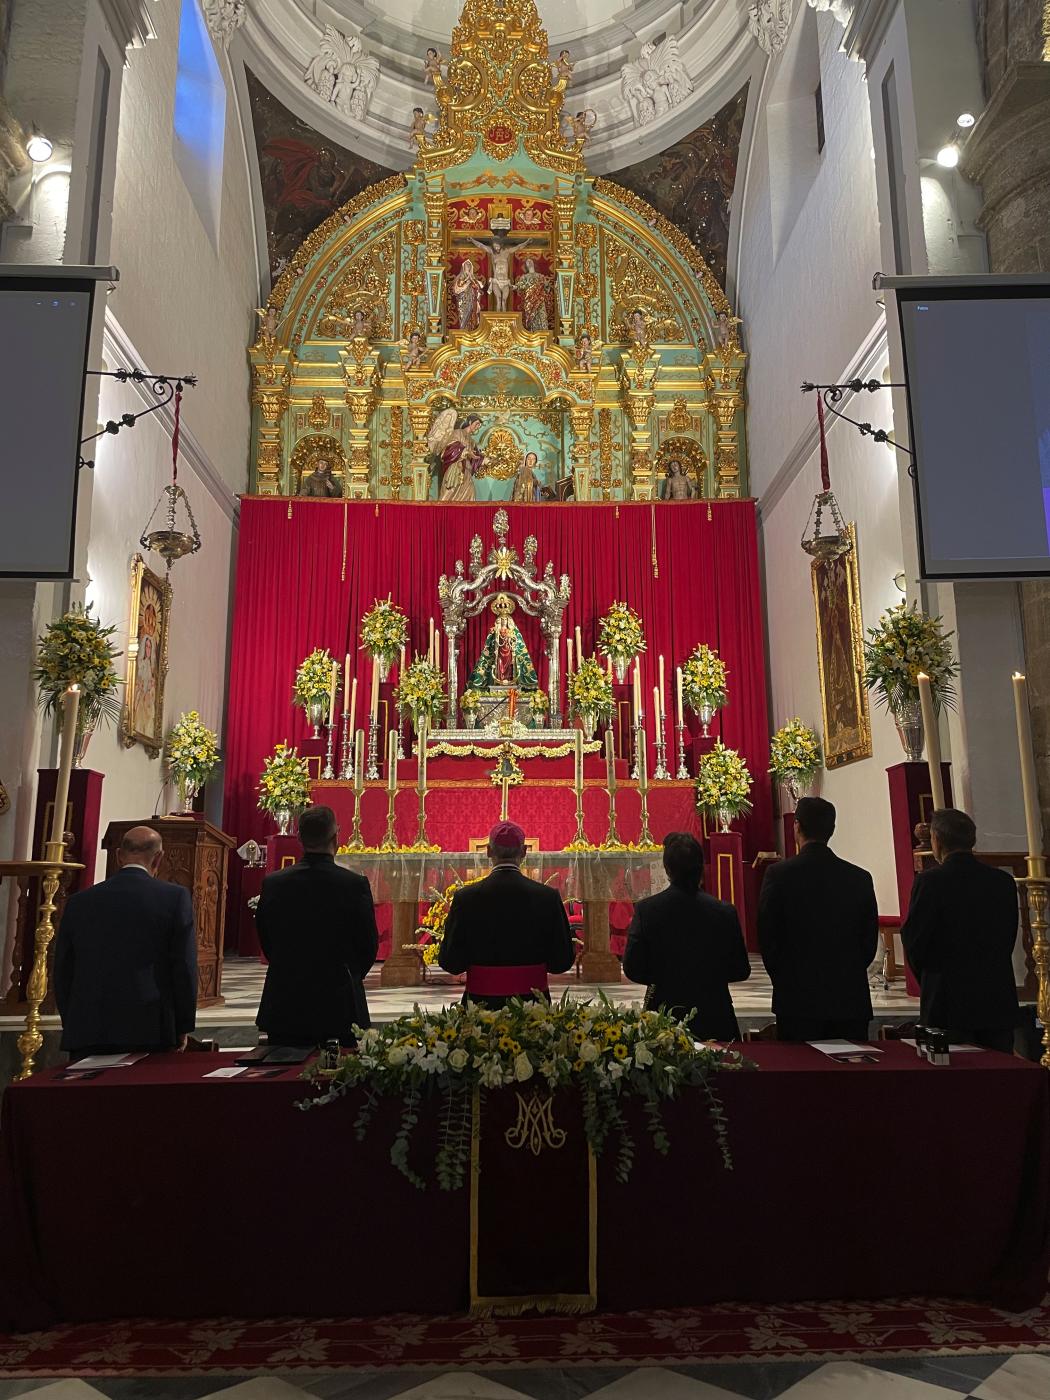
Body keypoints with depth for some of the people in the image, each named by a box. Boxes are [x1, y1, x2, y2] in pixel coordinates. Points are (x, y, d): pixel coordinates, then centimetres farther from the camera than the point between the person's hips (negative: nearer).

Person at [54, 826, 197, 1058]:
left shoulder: (78, 902, 6)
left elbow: (63, 972, 11)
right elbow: (185, 968, -4)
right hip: (149, 1032, -2)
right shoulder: (175, 897, -4)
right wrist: (183, 1028, 5)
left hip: (86, 1033, 3)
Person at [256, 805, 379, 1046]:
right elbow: (369, 947, -2)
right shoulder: (355, 884, -12)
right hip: (339, 1008, -2)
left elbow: (266, 943, 6)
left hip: (283, 1009, 3)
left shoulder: (273, 883, -4)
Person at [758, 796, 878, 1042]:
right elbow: (870, 941, 7)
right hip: (851, 1000, 3)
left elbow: (767, 936, -3)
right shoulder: (860, 878, 1)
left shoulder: (779, 874, -8)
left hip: (798, 998, -2)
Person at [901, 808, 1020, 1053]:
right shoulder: (1004, 881, 3)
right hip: (999, 1004, 5)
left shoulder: (930, 881, -12)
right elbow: (1008, 940, 10)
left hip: (950, 1005, -5)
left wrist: (928, 981, 11)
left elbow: (913, 941, -7)